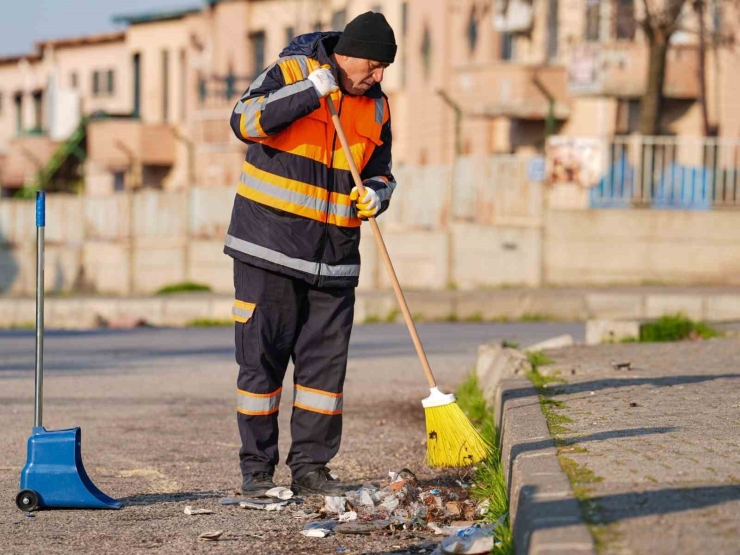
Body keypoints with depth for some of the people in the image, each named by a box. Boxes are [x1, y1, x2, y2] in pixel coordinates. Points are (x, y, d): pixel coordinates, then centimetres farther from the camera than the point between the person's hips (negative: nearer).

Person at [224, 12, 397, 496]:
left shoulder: (377, 107, 10)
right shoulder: (290, 73, -5)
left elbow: (380, 172, 20)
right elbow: (245, 121, -19)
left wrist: (377, 194, -4)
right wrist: (310, 93, -24)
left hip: (334, 256, 5)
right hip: (269, 245, -5)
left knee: (326, 360, 4)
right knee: (262, 356, -1)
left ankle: (310, 465, 12)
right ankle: (257, 468, 7)